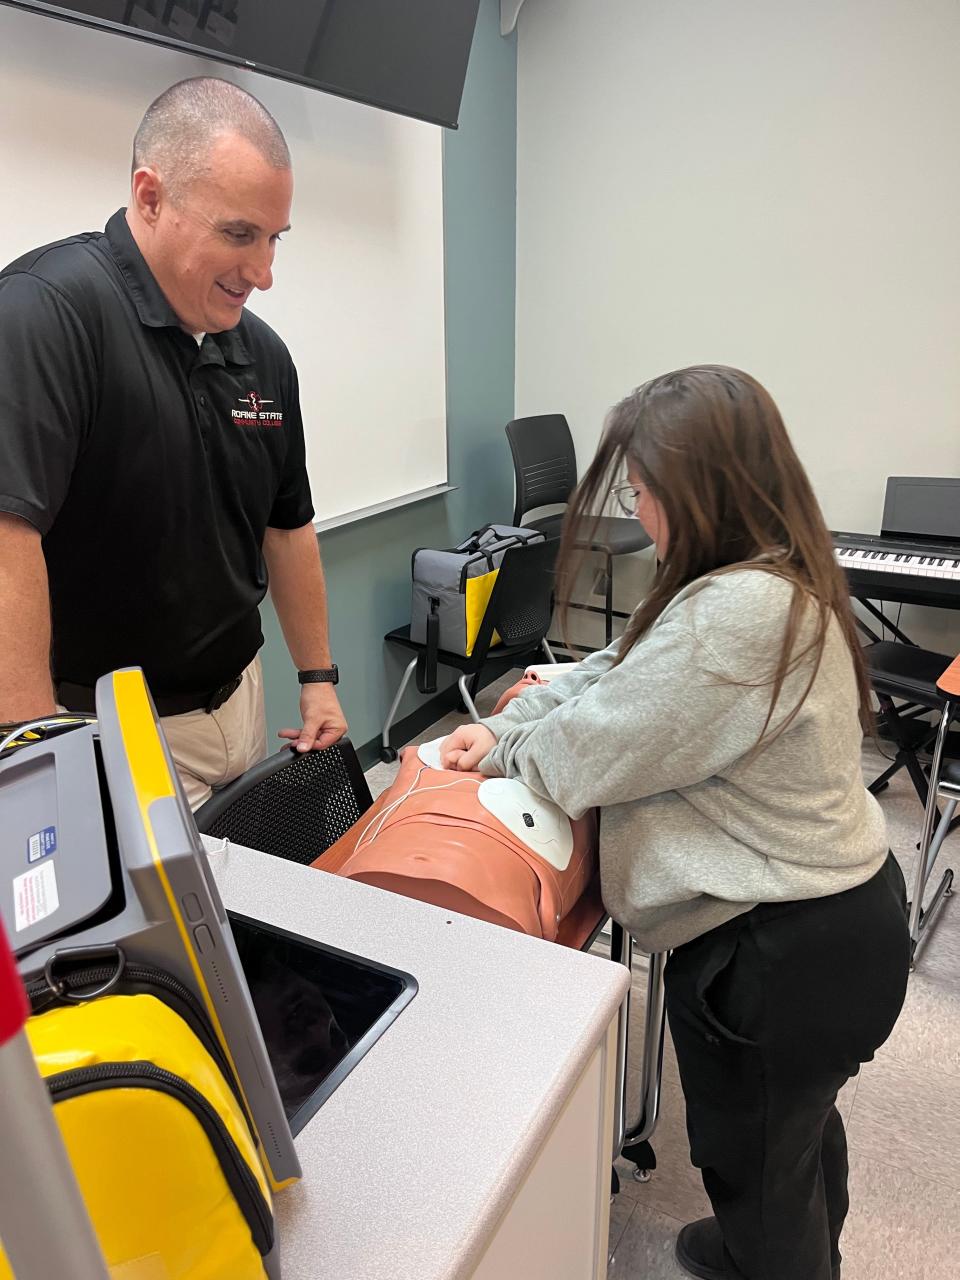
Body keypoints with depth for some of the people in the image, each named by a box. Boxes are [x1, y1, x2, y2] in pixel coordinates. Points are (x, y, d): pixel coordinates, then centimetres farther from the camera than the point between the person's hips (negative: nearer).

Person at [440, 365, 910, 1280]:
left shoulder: (741, 611, -32)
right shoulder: (780, 579, 2)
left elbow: (595, 750, -24)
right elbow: (619, 670, 5)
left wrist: (503, 749, -5)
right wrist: (507, 724, -2)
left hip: (777, 952, -10)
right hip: (838, 907, 10)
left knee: (752, 1161, 17)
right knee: (801, 1130, 33)